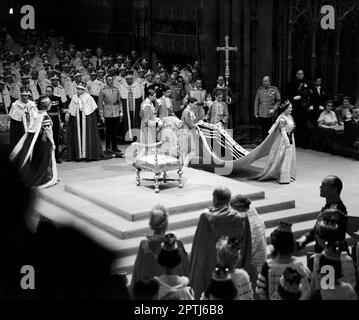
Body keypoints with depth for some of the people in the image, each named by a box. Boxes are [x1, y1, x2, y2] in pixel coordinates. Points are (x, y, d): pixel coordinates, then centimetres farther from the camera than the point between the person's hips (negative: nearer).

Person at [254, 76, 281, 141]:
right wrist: (256, 112, 6)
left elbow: (278, 101, 3)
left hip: (271, 115, -2)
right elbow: (256, 102, 10)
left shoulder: (274, 89, 1)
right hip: (262, 114, 2)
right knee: (264, 130, 7)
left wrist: (273, 109, -10)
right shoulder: (260, 90, 7)